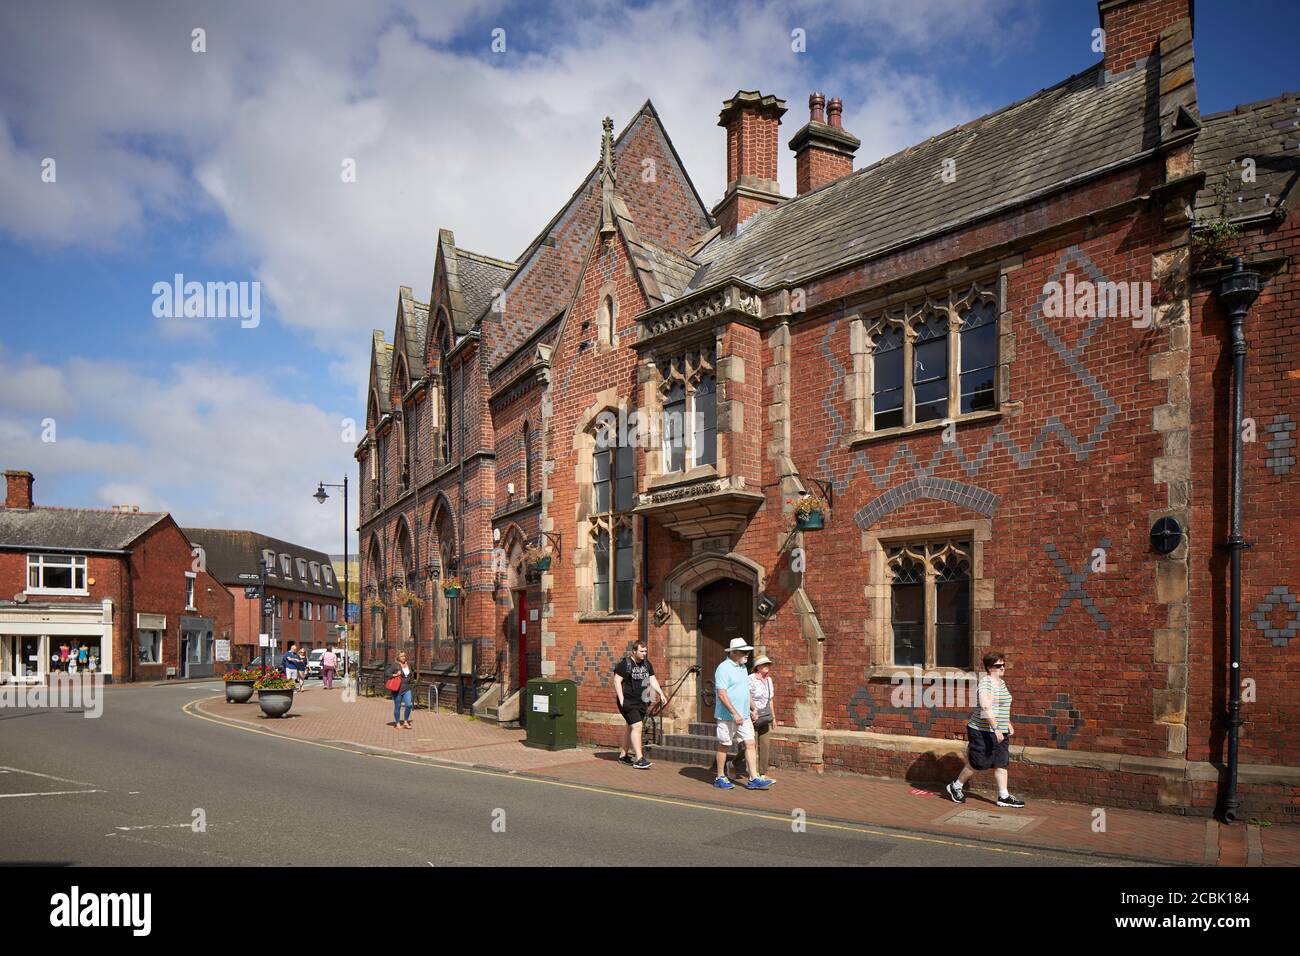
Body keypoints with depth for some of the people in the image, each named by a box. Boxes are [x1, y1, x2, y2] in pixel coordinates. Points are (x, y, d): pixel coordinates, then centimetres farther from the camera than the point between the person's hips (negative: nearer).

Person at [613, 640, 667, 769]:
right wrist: (621, 699, -17)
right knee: (637, 726, -16)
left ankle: (623, 755, 26)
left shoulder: (647, 664, 11)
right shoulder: (625, 664, -10)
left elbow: (653, 680, 9)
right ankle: (639, 759, -17)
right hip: (628, 701, -7)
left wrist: (661, 694, -5)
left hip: (641, 702, 7)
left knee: (630, 728, 14)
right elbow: (617, 681, -11)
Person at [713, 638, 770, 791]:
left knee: (750, 744, 1)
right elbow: (721, 694, -20)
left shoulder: (742, 667, 13)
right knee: (724, 746, 4)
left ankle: (754, 779, 2)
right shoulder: (724, 668, -15)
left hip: (743, 716, 8)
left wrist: (749, 710, 19)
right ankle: (720, 778, 16)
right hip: (728, 716, -8)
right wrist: (734, 713, -22)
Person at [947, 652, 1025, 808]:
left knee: (1001, 763, 6)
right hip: (983, 732, -9)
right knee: (977, 763, 1)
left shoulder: (1001, 682, 13)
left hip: (999, 731, 9)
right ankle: (956, 786, 18)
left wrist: (1008, 724, 22)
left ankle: (1004, 796, 11)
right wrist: (996, 728, -29)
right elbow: (986, 707, -27)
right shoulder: (986, 683, -18)